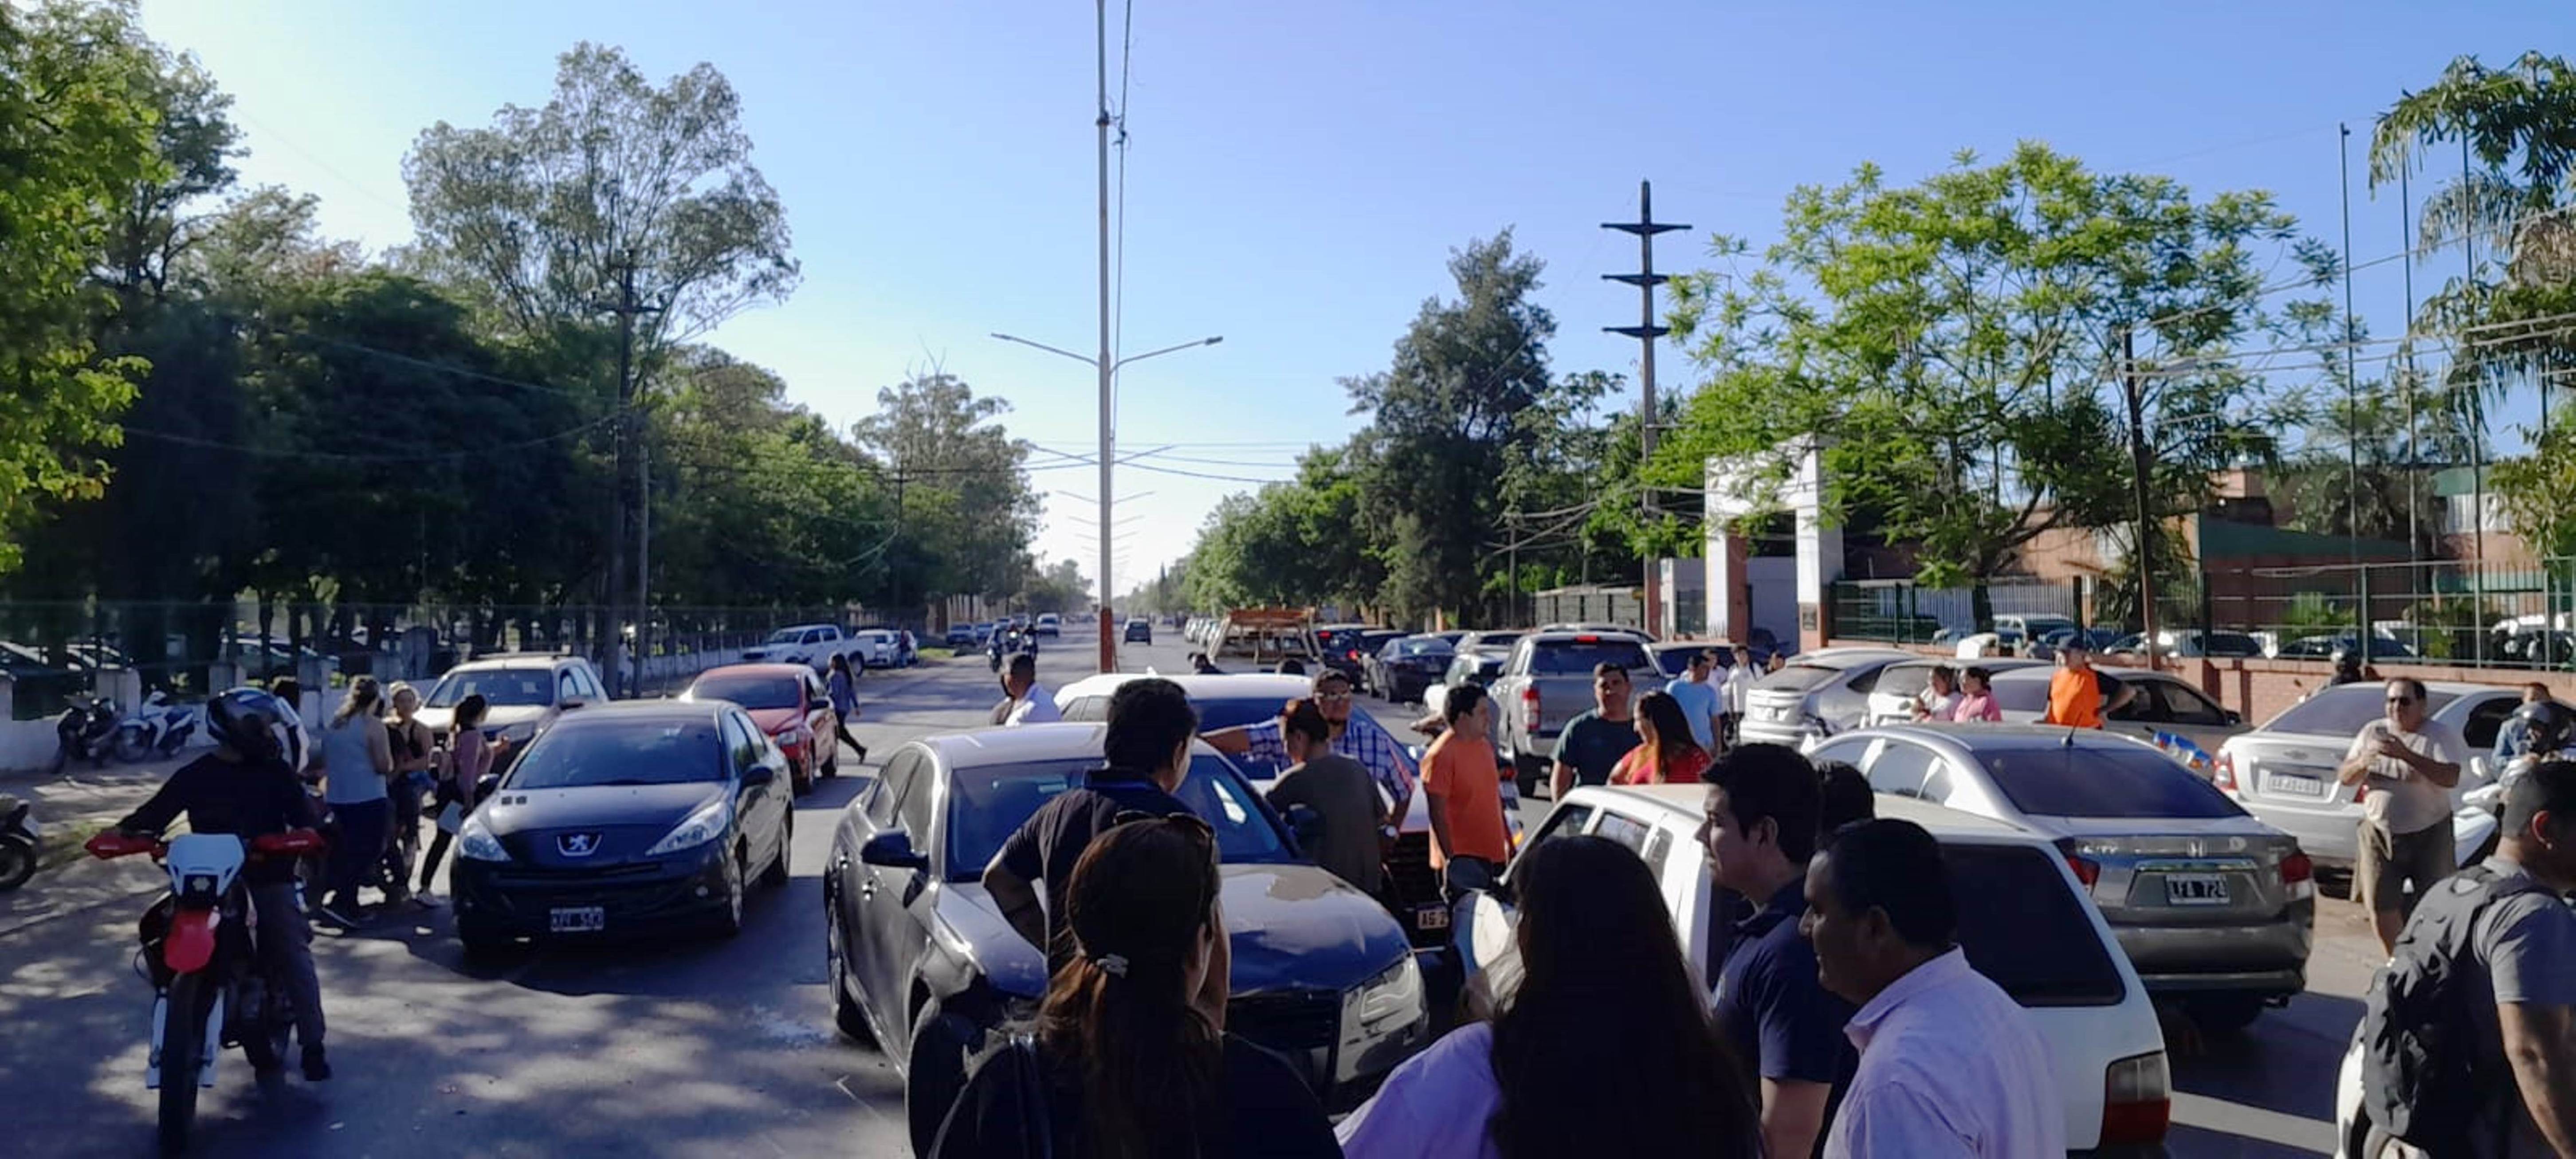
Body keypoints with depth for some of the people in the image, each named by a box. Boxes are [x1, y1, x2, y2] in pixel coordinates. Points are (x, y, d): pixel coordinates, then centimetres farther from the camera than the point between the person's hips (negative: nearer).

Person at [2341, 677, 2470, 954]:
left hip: (2429, 833, -3)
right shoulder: (2372, 732, 5)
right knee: (2380, 906, 4)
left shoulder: (2441, 735, -6)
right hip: (2379, 831, 3)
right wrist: (2363, 763, -17)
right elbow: (2344, 778, 5)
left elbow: (2451, 777, -22)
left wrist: (2405, 754, -31)